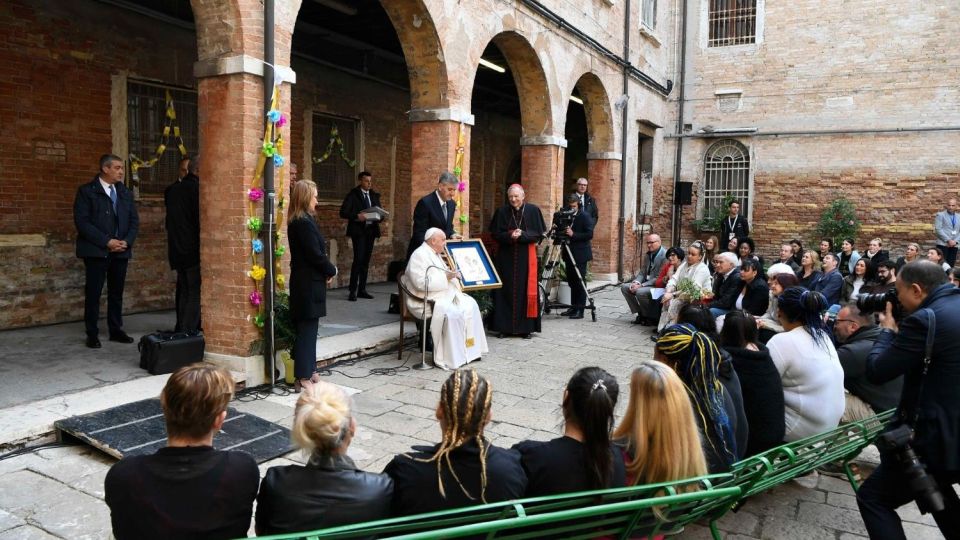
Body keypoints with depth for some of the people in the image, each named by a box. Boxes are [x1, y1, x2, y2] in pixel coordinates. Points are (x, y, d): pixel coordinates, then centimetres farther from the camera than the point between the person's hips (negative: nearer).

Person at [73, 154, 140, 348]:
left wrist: (126, 241, -7)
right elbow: (82, 221, -11)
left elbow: (134, 220, 10)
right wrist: (107, 241, -16)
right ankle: (92, 334, 7)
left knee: (117, 293, 9)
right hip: (96, 250, -4)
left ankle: (116, 330, 17)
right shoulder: (86, 191, -3)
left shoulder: (125, 193, 12)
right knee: (93, 294, -1)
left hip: (121, 250, 5)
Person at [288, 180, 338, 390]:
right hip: (309, 283, -9)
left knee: (308, 328, 16)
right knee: (307, 328, -3)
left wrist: (326, 270, 0)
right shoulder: (304, 223, -18)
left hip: (304, 281, 9)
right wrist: (331, 270, -4)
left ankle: (308, 371, 25)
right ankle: (303, 378, 4)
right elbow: (316, 254, -20)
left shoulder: (297, 221, 11)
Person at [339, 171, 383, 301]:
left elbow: (379, 212, 19)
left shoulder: (374, 195, 15)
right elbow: (343, 212, -7)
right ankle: (353, 291, -8)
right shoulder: (353, 194, -2)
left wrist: (378, 217, -4)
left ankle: (362, 290, 15)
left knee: (366, 261, 8)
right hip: (358, 230, -6)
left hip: (371, 230, 6)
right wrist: (357, 216, -21)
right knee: (358, 259, -13)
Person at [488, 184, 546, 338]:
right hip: (506, 257, 1)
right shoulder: (502, 211, 2)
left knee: (526, 291, 0)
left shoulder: (533, 211, 0)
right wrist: (510, 235, -17)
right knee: (506, 291, 1)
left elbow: (539, 233, -1)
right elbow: (495, 234, 1)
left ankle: (525, 327, 8)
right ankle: (505, 327, 7)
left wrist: (522, 235, -16)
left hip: (526, 257, -1)